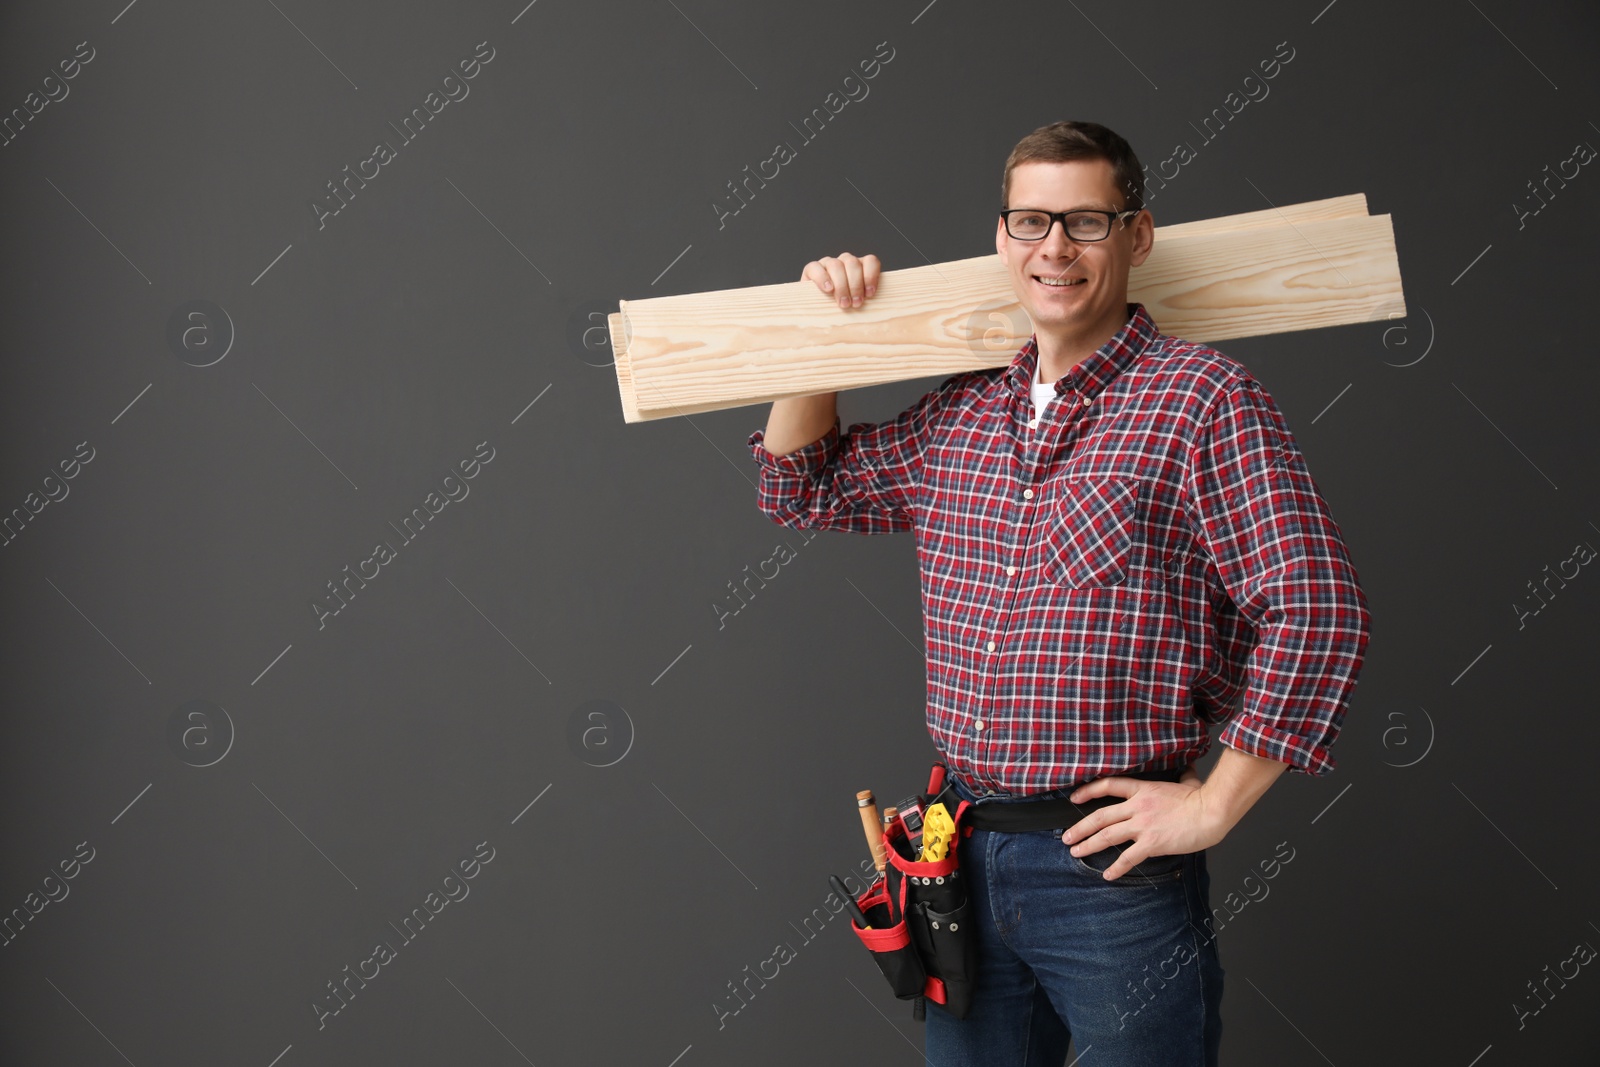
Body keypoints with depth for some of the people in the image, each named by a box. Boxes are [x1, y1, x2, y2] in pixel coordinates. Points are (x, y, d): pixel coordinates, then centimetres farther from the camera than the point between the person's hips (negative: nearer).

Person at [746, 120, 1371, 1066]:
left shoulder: (1204, 399, -9)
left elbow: (1317, 608, -15)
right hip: (961, 859, 6)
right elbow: (804, 487, 22)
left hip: (1115, 871, -5)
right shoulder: (959, 412, 9)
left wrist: (1214, 805, -14)